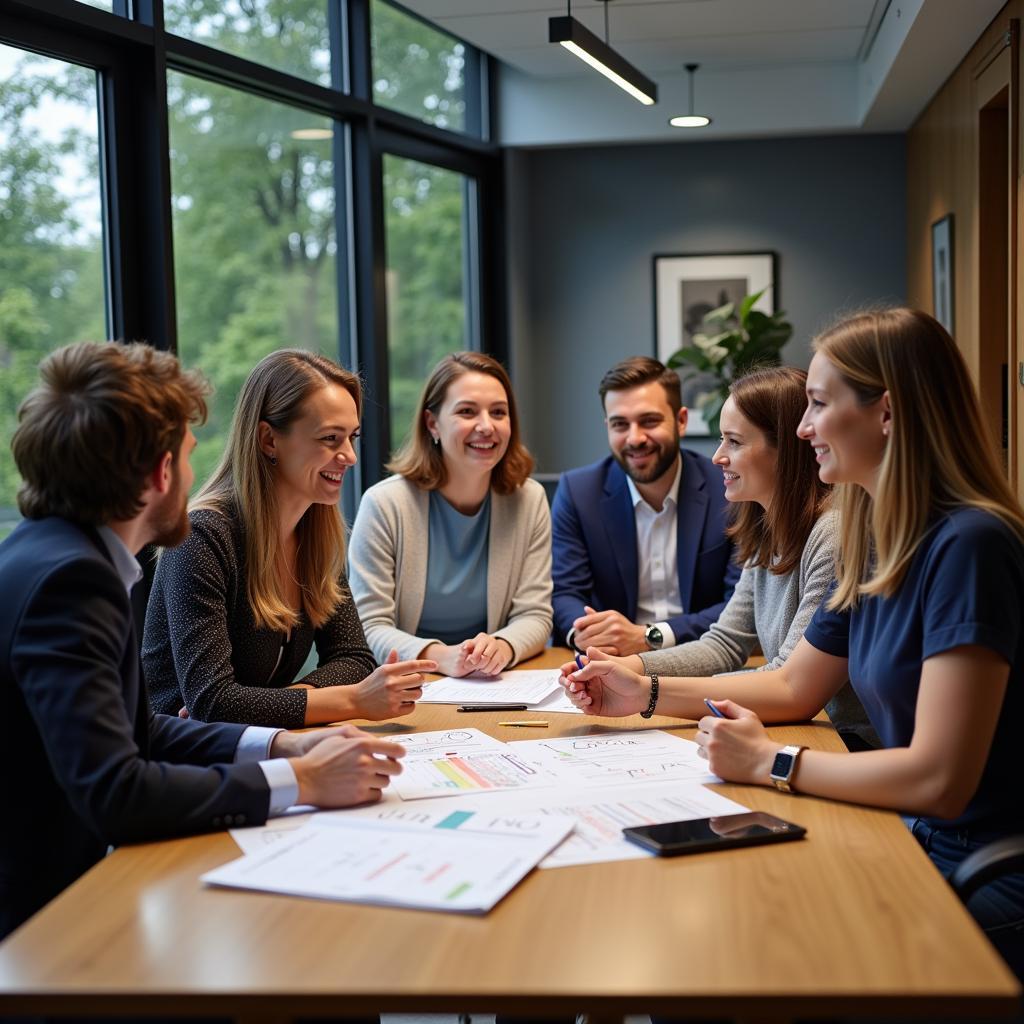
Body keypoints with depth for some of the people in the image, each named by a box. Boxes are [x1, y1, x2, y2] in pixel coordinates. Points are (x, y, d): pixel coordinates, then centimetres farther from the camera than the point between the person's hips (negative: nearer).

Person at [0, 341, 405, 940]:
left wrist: (284, 745, -1)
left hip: (68, 875, 8)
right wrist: (299, 781, -21)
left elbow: (138, 731, 10)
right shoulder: (65, 577, -23)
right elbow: (113, 791, -29)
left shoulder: (60, 553, 5)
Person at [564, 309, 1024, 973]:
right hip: (914, 844, 7)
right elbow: (794, 688, 18)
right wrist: (646, 693, 10)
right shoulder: (874, 548, 6)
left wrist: (768, 762, -15)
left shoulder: (968, 546, -22)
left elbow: (939, 779, -26)